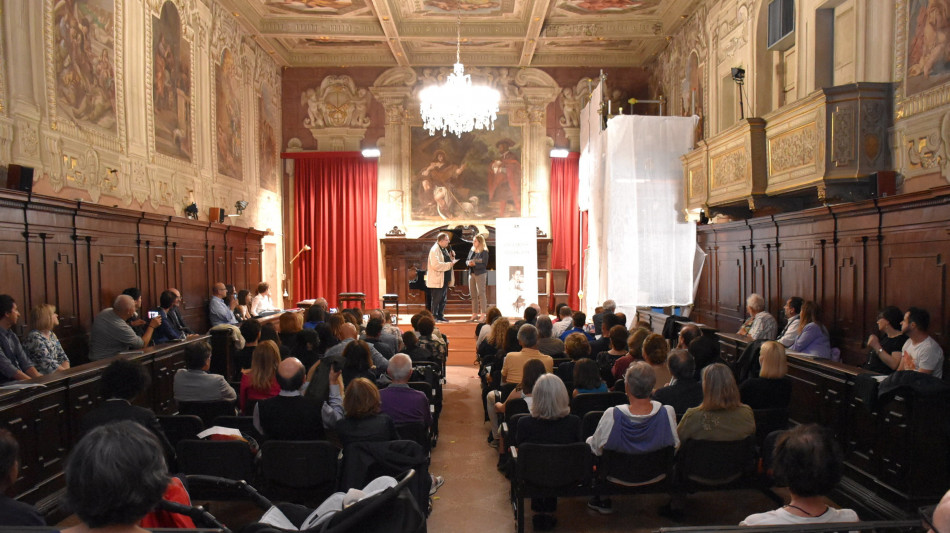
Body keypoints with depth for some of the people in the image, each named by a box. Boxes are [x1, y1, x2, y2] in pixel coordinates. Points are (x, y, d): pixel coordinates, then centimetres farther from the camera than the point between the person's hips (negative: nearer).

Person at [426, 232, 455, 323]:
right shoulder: (435, 250, -15)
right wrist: (449, 264, -23)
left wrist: (452, 257, 3)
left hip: (445, 280, 9)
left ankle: (440, 316, 20)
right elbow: (436, 265, -26)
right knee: (436, 299, -3)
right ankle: (434, 317, 4)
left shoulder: (445, 249, 15)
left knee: (443, 299, 13)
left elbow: (448, 261, 22)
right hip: (437, 280, -9)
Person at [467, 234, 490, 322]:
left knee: (481, 293, -8)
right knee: (473, 294, 9)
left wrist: (474, 264, -23)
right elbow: (466, 261, 14)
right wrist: (468, 263, -8)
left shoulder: (484, 252, -7)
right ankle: (475, 314, 16)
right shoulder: (472, 250, 12)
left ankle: (483, 314, -6)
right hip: (471, 273, 7)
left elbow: (484, 264, -12)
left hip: (480, 274, -7)